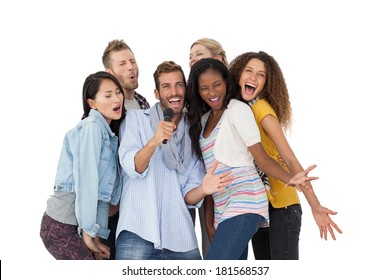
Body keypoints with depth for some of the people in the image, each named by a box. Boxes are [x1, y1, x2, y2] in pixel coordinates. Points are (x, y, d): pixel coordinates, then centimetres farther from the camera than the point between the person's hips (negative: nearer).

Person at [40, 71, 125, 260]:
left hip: (75, 226, 9)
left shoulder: (109, 134, 15)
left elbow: (101, 194, 11)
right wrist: (88, 231, -14)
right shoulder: (92, 127, -12)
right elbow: (85, 180, -17)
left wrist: (97, 235, 5)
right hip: (61, 228, -9)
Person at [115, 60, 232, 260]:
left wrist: (203, 190, -13)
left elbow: (187, 197, 10)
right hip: (138, 231, -4)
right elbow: (132, 167, -8)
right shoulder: (136, 118, 8)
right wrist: (154, 141, -27)